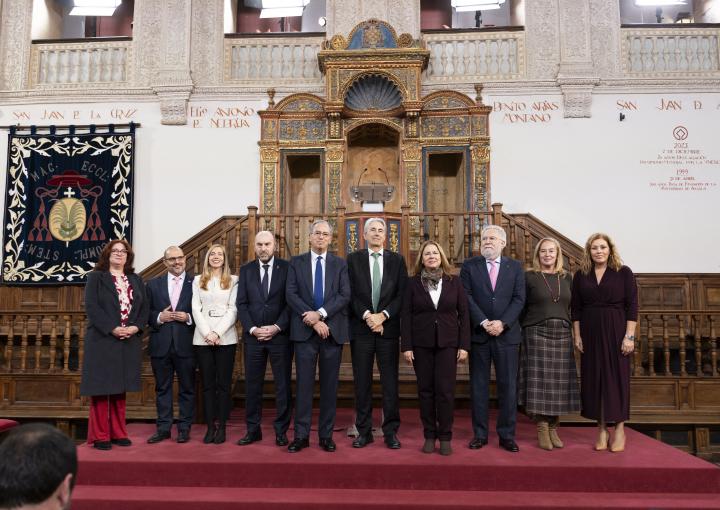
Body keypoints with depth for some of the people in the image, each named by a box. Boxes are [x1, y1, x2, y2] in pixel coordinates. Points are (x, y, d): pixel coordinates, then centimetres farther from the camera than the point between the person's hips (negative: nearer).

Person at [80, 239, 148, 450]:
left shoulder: (136, 280, 14)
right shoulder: (96, 277, 2)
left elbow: (144, 307, 8)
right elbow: (91, 307, -9)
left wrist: (135, 327, -10)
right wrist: (113, 329, -18)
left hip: (129, 342, 4)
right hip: (102, 340, -4)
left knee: (120, 388, 10)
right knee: (101, 387, 0)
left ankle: (118, 433, 17)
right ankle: (100, 436, 8)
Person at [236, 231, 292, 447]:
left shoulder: (287, 268, -1)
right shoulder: (246, 270, 7)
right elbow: (241, 304, 4)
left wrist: (277, 327, -13)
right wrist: (253, 329, -9)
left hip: (280, 335, -2)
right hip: (253, 335, 2)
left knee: (283, 385, 4)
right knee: (252, 385, 7)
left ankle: (281, 431, 15)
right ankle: (253, 430, 19)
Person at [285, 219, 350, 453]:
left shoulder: (340, 264, 7)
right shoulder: (296, 262, 7)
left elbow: (345, 295, -3)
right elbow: (291, 294, -3)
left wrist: (320, 313, -16)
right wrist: (314, 321, -12)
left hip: (332, 330, 1)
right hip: (304, 331, 0)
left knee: (329, 385, 6)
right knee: (304, 383, 2)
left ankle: (326, 435, 15)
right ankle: (301, 435, 10)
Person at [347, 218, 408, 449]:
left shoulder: (397, 260, 7)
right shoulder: (353, 259, 5)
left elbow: (402, 294, 1)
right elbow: (350, 293, -2)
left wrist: (383, 315, -11)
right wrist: (367, 316, -13)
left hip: (389, 328, 1)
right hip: (361, 328, 0)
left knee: (390, 382, 4)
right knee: (362, 382, 6)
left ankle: (391, 431, 14)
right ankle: (364, 431, 16)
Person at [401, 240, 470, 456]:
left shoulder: (454, 282, 4)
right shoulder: (413, 283, 3)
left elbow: (464, 314, 4)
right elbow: (406, 315, 1)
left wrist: (464, 345, -2)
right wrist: (406, 346, -5)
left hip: (447, 343, 0)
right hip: (421, 344, 0)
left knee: (446, 390, -2)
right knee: (425, 390, 5)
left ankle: (445, 437, 10)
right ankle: (429, 436, 16)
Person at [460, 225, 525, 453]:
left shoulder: (515, 267, 7)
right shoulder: (469, 266, 4)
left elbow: (519, 299, 0)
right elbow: (467, 297, -4)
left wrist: (502, 323, -13)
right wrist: (484, 323, -14)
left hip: (507, 334, 1)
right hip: (478, 334, 0)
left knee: (508, 386, 4)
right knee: (478, 386, 6)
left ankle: (507, 434, 16)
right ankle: (480, 433, 17)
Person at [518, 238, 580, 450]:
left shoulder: (567, 277, 12)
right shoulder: (529, 277, 2)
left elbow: (573, 307, 15)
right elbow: (521, 308, 2)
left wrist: (573, 331, 8)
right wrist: (524, 331, -3)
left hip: (562, 335, 3)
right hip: (537, 334, -3)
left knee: (560, 382, 4)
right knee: (539, 381, -4)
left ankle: (554, 428, 16)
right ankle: (542, 429, 6)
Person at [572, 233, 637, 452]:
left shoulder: (623, 273, 0)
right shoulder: (580, 275, 7)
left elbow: (632, 306, -4)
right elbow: (575, 308, 7)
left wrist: (629, 336, -11)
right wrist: (577, 335, 1)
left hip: (615, 332, -2)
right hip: (590, 334, 3)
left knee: (617, 376, 2)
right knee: (593, 377, 5)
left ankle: (619, 429, 14)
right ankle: (602, 429, 16)